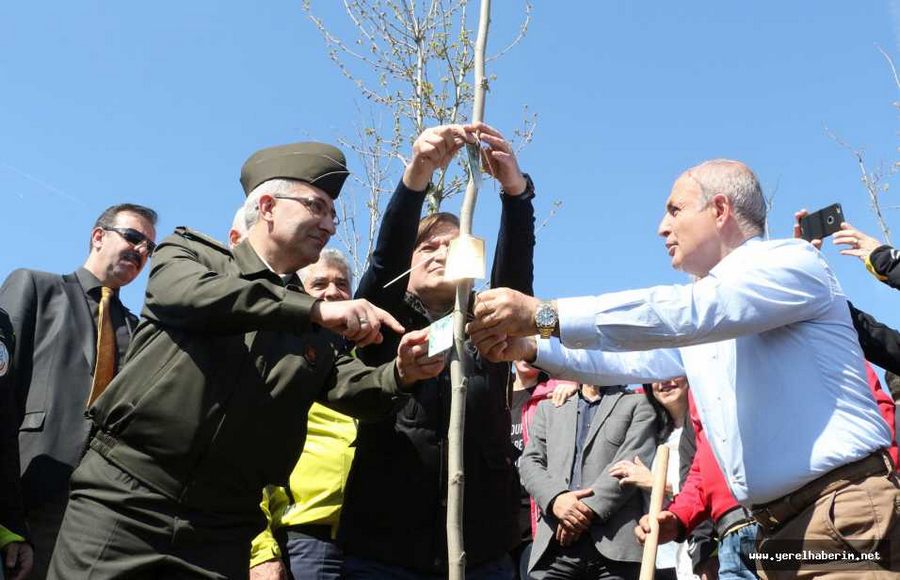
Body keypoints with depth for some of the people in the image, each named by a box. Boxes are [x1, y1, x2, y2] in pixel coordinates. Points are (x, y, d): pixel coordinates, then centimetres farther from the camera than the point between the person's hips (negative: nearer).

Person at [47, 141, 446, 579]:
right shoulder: (189, 251, 4)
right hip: (121, 499, -3)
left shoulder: (316, 330, 15)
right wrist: (316, 309, -22)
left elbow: (352, 387, 3)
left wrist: (400, 374, -20)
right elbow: (189, 295, -17)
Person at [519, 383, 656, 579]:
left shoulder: (638, 404, 11)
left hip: (613, 543, -2)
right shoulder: (548, 408, 22)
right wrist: (555, 498, -9)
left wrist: (588, 509, -12)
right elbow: (530, 462, 11)